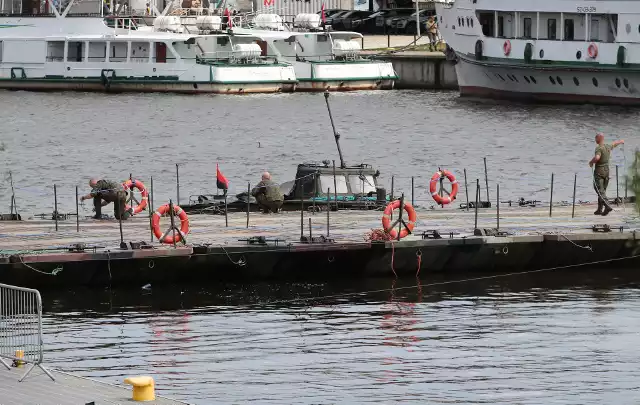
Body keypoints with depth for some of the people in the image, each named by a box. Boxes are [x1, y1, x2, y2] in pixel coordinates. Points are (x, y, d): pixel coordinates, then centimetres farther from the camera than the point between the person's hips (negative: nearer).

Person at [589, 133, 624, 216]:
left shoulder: (599, 148, -16)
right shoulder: (608, 147, 8)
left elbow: (597, 158, -34)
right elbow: (614, 144, 32)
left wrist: (591, 162, -13)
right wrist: (620, 141, 54)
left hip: (599, 171, -8)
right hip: (607, 171, 8)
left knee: (599, 190, -10)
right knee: (602, 190, 14)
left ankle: (607, 206, -27)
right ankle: (599, 209, 17)